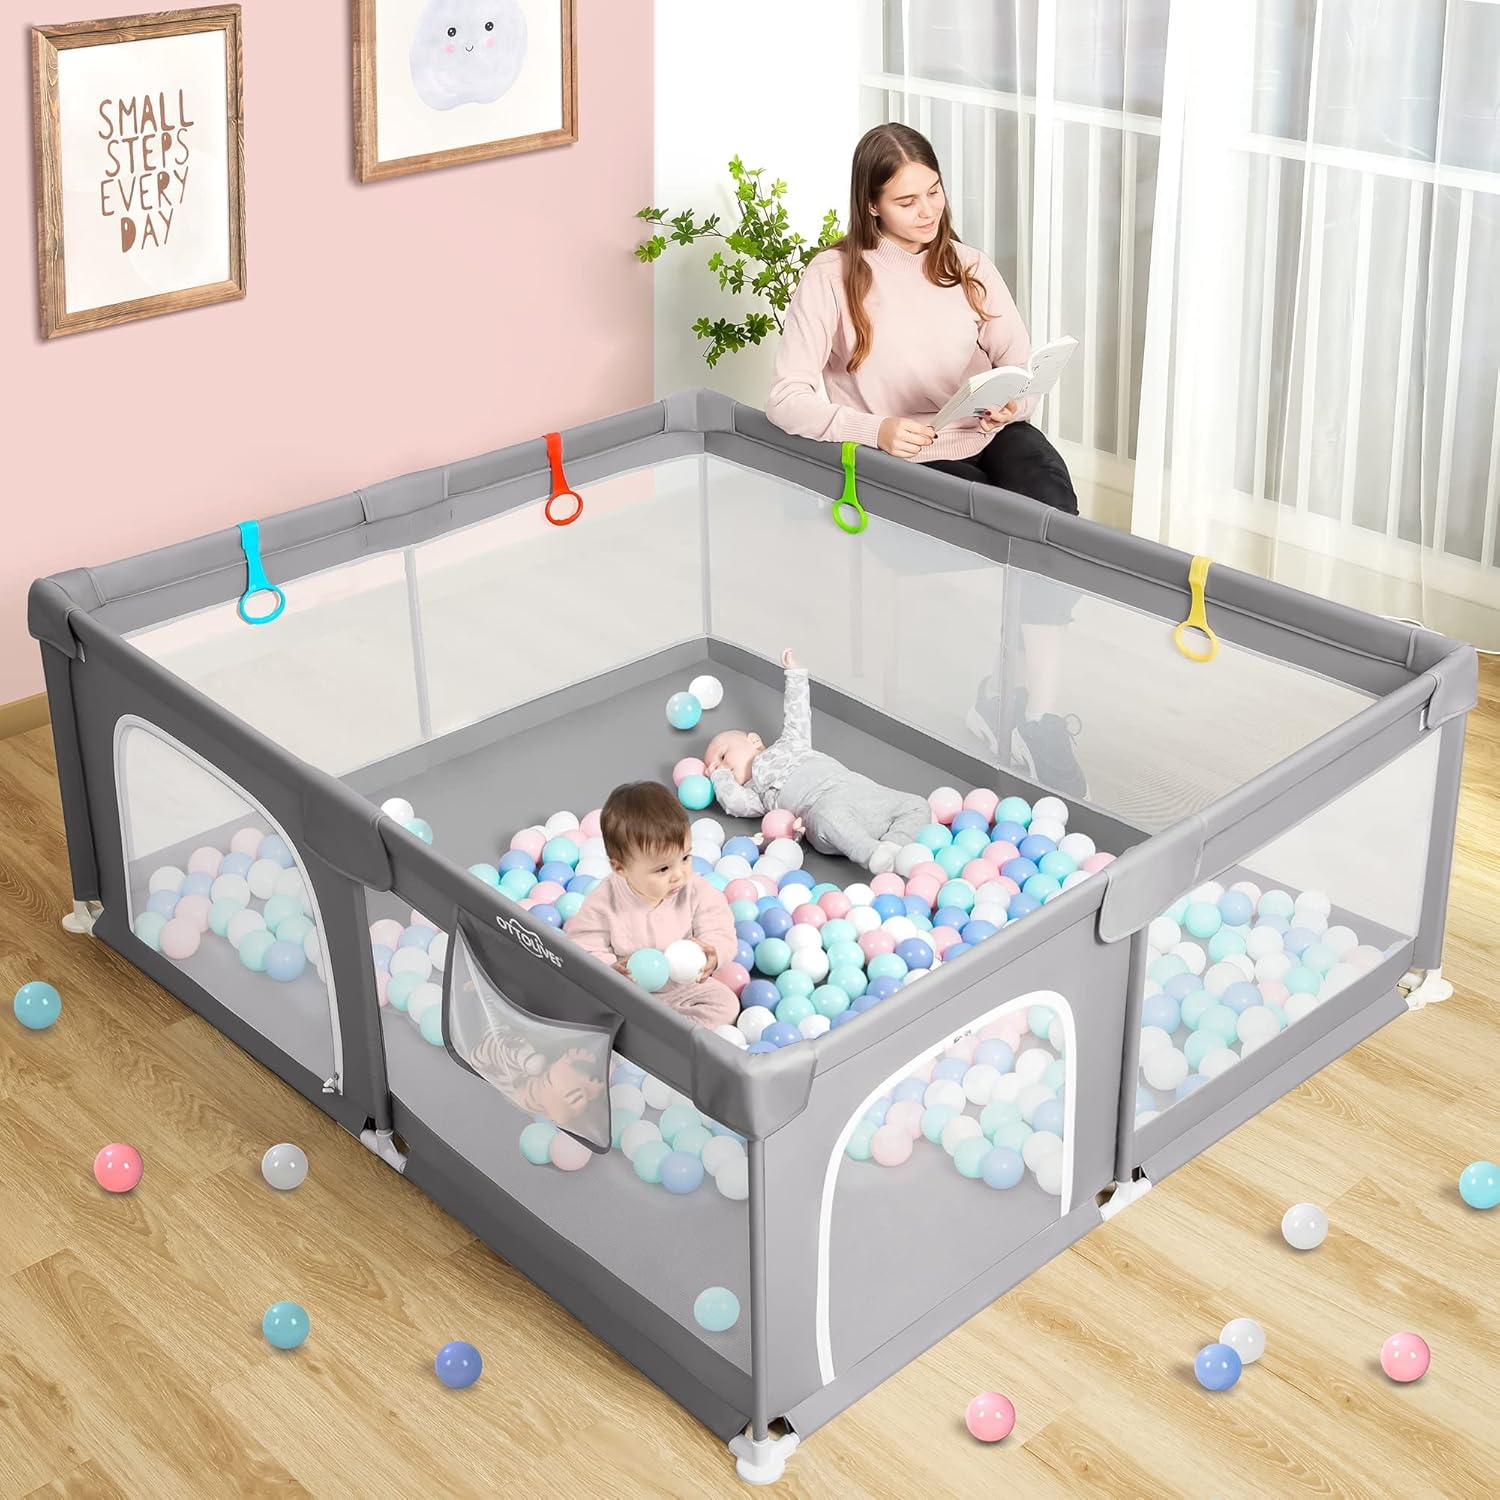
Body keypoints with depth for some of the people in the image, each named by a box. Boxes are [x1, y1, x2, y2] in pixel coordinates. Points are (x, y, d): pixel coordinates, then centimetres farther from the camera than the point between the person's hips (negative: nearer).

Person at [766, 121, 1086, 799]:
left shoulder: (966, 264, 10)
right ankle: (996, 689, -7)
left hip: (987, 436, 4)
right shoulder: (834, 276, -4)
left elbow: (1023, 362, 8)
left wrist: (1014, 402, -17)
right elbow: (787, 397, -10)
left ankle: (1039, 712, -26)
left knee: (1052, 509, -28)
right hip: (905, 463, -4)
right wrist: (875, 430, -24)